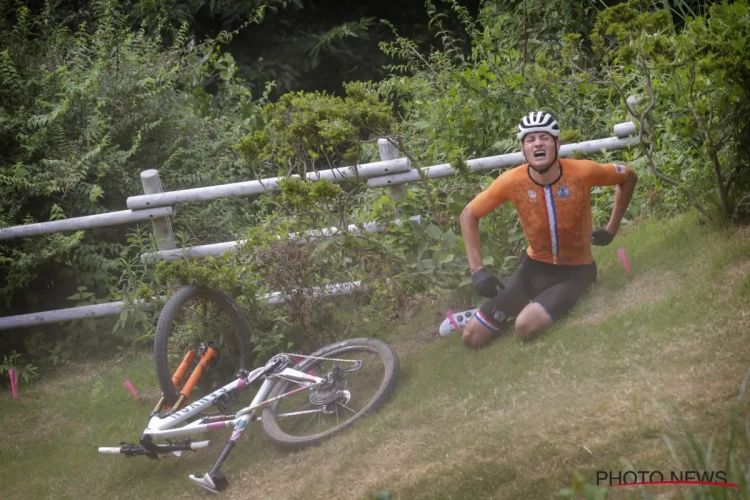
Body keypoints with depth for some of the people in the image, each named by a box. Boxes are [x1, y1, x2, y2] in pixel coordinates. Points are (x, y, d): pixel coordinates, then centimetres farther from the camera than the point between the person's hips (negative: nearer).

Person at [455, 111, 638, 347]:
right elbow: (468, 215, -3)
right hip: (535, 267, 2)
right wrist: (477, 270, -10)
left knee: (526, 326, -30)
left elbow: (629, 177, -1)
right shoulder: (512, 181, -18)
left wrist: (611, 229, -1)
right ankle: (527, 308, 20)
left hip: (575, 272, -2)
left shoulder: (583, 172, -22)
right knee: (472, 336, -7)